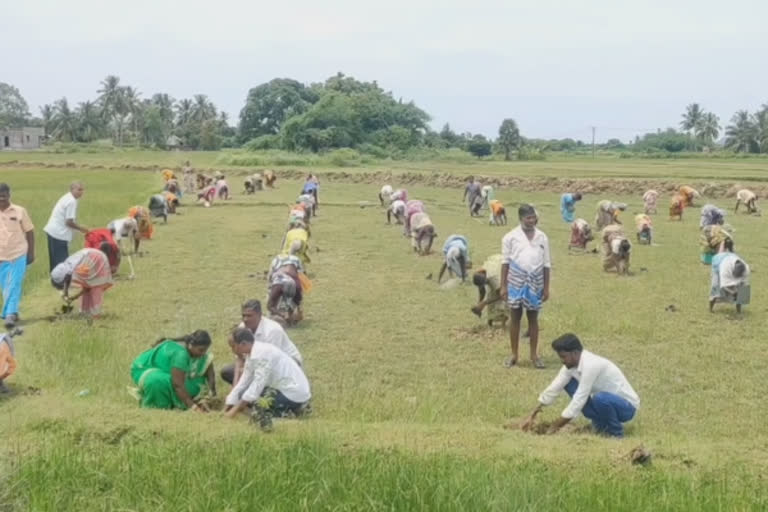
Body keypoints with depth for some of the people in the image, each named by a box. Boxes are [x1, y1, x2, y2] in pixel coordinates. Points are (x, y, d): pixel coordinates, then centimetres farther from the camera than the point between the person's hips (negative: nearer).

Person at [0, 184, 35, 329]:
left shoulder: (20, 211, -4)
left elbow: (29, 232, 3)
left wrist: (31, 253, 1)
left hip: (18, 255, -2)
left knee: (14, 286, -8)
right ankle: (12, 313, 24)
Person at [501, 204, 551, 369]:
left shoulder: (542, 237, 3)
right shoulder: (510, 237, -3)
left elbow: (546, 264, 6)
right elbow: (505, 262, -1)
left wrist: (546, 287, 3)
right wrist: (503, 286, -4)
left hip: (535, 284, 2)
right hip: (516, 282, -2)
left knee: (533, 318, 8)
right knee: (515, 317, 5)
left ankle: (534, 355, 17)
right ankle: (514, 354, 15)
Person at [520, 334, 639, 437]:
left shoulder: (590, 365, -30)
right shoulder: (571, 364, -5)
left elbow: (579, 400, -30)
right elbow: (554, 388, -1)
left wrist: (555, 427, -24)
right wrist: (533, 415, -3)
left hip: (627, 406, -8)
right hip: (605, 403, 8)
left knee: (600, 398, -39)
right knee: (568, 383, 1)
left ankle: (616, 432, -9)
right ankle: (601, 423, 7)